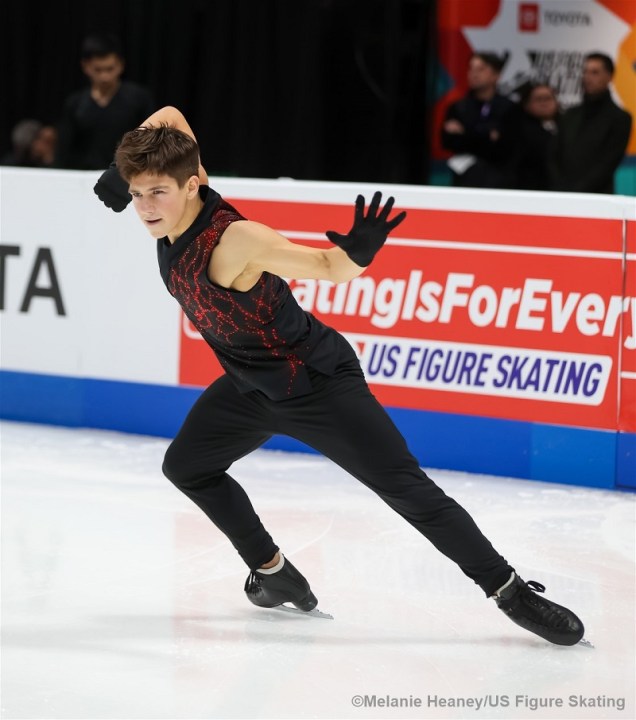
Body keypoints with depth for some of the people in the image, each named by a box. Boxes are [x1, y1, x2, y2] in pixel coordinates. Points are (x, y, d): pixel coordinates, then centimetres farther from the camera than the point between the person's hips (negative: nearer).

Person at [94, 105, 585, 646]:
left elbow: (331, 267, -31)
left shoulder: (232, 239, -33)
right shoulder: (171, 208, -12)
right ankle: (276, 575, 28)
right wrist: (122, 170, -5)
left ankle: (514, 594, -6)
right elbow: (171, 115, 2)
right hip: (252, 384, 9)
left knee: (409, 490, -11)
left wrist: (359, 252, -53)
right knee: (187, 466, 16)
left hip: (318, 383, -9)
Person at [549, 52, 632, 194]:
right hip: (562, 198, 4)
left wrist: (577, 191, -13)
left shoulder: (620, 118, 1)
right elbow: (555, 158, 13)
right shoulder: (570, 116, 16)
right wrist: (560, 189, -5)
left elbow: (609, 163, -6)